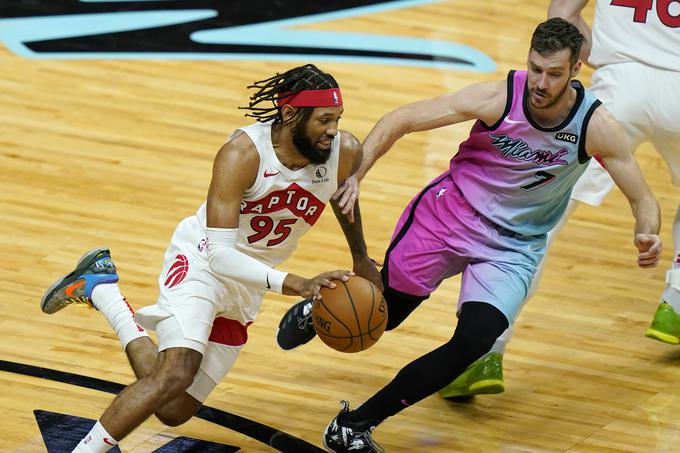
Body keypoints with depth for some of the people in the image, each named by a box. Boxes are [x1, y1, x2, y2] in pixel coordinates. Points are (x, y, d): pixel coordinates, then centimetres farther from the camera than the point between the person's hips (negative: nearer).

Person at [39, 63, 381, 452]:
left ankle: (99, 290, 25)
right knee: (176, 375, -32)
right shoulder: (242, 154, -30)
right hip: (204, 261, -6)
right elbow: (220, 254, -33)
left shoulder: (345, 152, -15)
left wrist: (361, 262, 22)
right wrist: (292, 284, -43)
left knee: (173, 410, 8)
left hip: (248, 284, 6)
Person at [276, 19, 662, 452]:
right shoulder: (498, 98, -23)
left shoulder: (596, 126, -20)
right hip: (452, 211, 0)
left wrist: (648, 237, -35)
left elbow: (643, 199, -12)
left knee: (473, 342, -20)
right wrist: (354, 175, -28)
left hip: (513, 247, 0)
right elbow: (402, 119, -16)